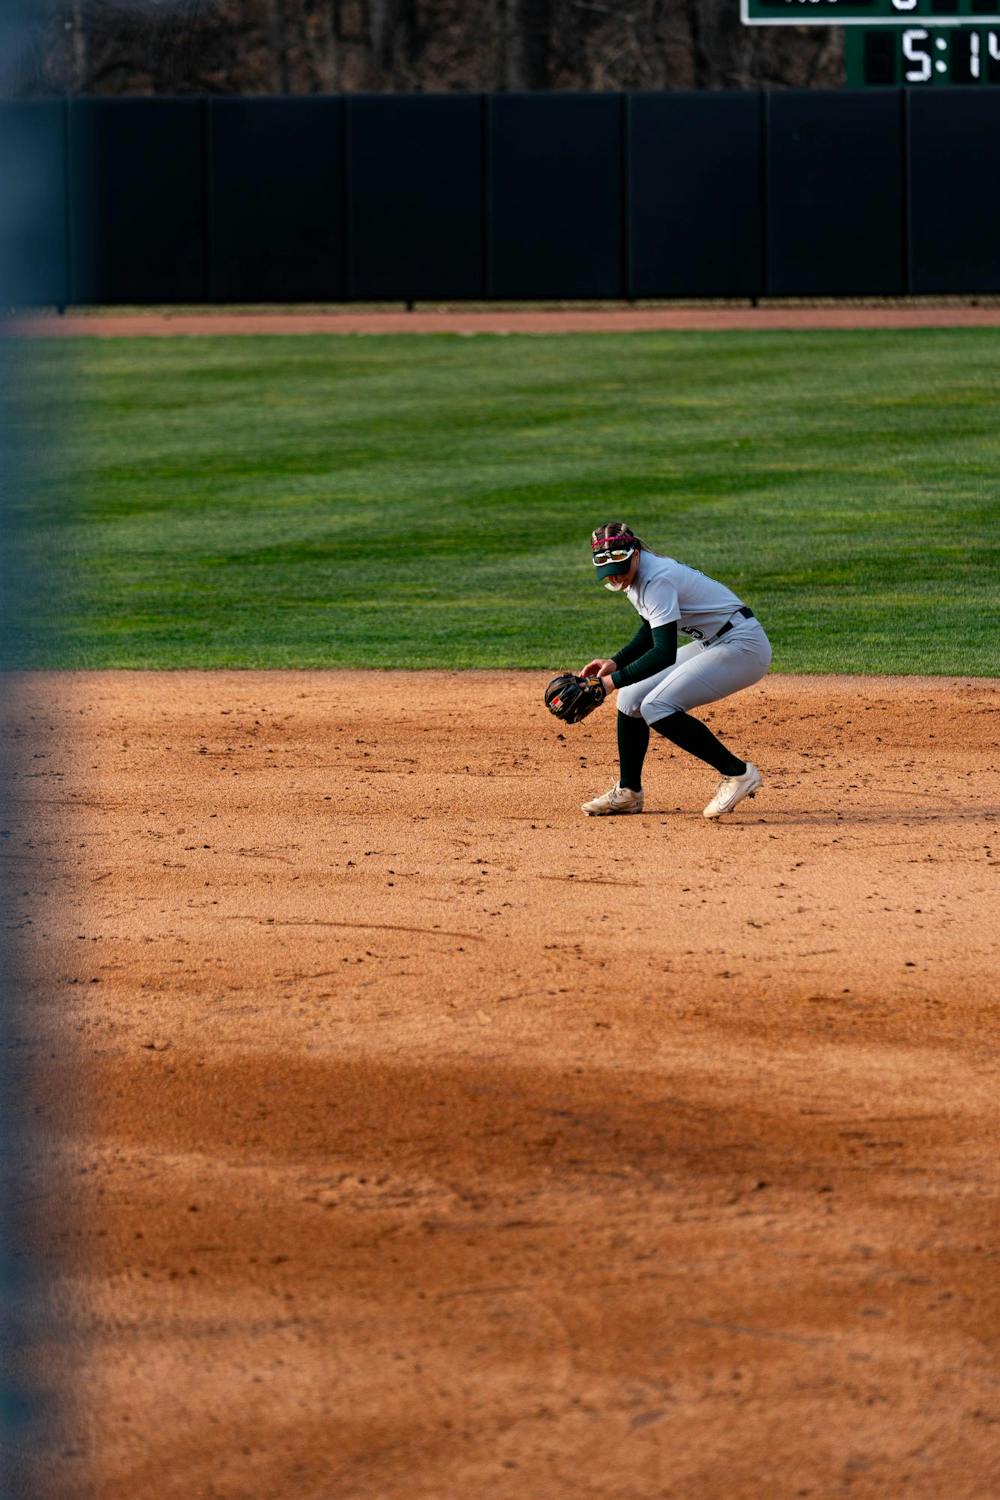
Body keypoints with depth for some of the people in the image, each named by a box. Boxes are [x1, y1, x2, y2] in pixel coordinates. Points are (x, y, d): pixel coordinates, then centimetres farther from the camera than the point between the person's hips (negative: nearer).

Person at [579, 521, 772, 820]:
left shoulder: (658, 579, -25)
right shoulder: (635, 575, 4)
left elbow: (664, 654, -31)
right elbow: (651, 633, 19)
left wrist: (612, 681, -33)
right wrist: (615, 662, 5)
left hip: (744, 647, -10)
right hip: (712, 645, 10)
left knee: (657, 707, -22)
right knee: (632, 698, 9)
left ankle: (738, 773, -16)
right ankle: (627, 793, 23)